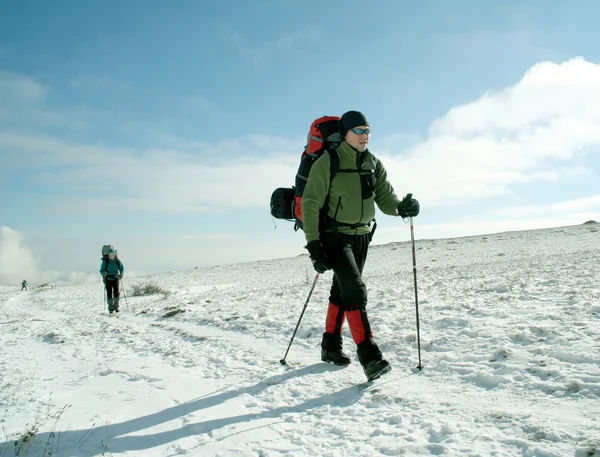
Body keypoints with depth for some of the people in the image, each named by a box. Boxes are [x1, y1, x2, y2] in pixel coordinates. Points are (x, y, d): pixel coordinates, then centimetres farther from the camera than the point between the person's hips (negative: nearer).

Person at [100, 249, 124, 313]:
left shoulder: (117, 261, -5)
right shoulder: (105, 261, -9)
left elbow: (122, 268, 8)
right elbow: (101, 270, -4)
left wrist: (121, 274, -8)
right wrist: (104, 273, -25)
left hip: (115, 278, 1)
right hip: (108, 280, -1)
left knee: (116, 293, -9)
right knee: (109, 294, -5)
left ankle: (116, 306, 10)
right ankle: (111, 308, 8)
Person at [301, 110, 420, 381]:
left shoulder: (374, 165, 6)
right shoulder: (328, 162, -11)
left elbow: (385, 198, 3)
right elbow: (310, 204, -13)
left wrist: (401, 207, -20)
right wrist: (313, 244, -20)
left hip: (361, 236, 6)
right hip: (335, 236, -6)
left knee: (341, 292, 15)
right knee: (355, 291, -17)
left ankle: (331, 346, 29)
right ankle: (369, 356, -15)